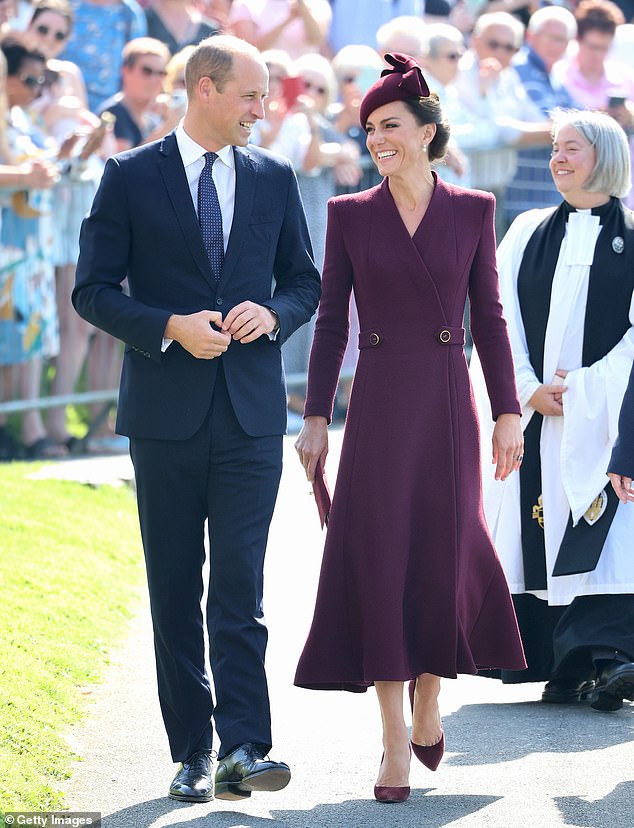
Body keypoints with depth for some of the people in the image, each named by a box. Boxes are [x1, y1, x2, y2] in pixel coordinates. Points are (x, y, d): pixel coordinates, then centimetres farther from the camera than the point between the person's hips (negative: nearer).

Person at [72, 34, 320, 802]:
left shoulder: (273, 178, 9)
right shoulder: (131, 177, 0)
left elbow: (305, 280, 16)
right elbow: (93, 289, -2)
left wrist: (273, 313, -7)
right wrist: (170, 327, -16)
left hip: (251, 412, 1)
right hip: (166, 412, -1)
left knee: (240, 582, -8)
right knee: (174, 589, 4)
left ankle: (243, 749, -13)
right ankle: (192, 753, 11)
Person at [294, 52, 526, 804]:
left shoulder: (472, 210, 4)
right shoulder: (350, 214, 4)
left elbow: (489, 317, 6)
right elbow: (330, 321, 5)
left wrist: (509, 413, 3)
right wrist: (316, 418, 0)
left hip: (446, 403, 0)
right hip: (378, 404, 0)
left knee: (443, 557, 1)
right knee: (379, 558, -4)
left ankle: (428, 697, 29)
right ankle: (395, 741, 1)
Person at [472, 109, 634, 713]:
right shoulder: (528, 232, 14)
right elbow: (503, 317, 7)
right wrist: (529, 389, -7)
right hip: (534, 410, 4)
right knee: (538, 525, -1)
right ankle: (562, 667, 3)